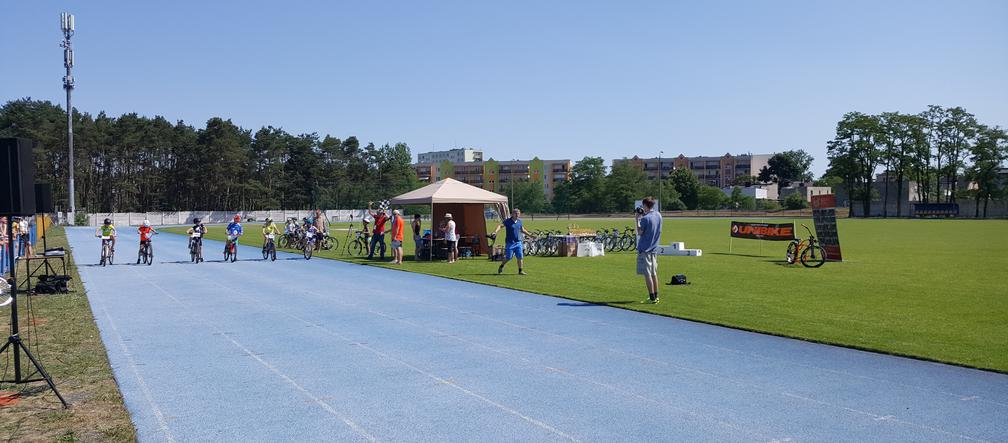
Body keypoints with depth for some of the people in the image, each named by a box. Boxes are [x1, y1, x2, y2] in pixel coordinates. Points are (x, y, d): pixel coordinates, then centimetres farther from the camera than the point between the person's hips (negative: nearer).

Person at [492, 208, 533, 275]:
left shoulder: (519, 221, 8)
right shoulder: (507, 221, -10)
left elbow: (522, 230, 24)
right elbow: (500, 225, -24)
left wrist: (530, 235, 26)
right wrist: (495, 232, -41)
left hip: (518, 242, 5)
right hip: (510, 242, -5)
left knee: (520, 257, -1)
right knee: (508, 257, 1)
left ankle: (520, 271, 9)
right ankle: (501, 266, 28)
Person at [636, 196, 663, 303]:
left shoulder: (645, 219, -19)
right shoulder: (658, 215, 6)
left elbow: (639, 232, -12)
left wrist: (638, 219, -5)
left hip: (644, 249, -8)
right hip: (654, 248, 8)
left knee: (647, 274, -4)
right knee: (654, 274, 15)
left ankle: (652, 298, -4)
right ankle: (656, 296, 21)